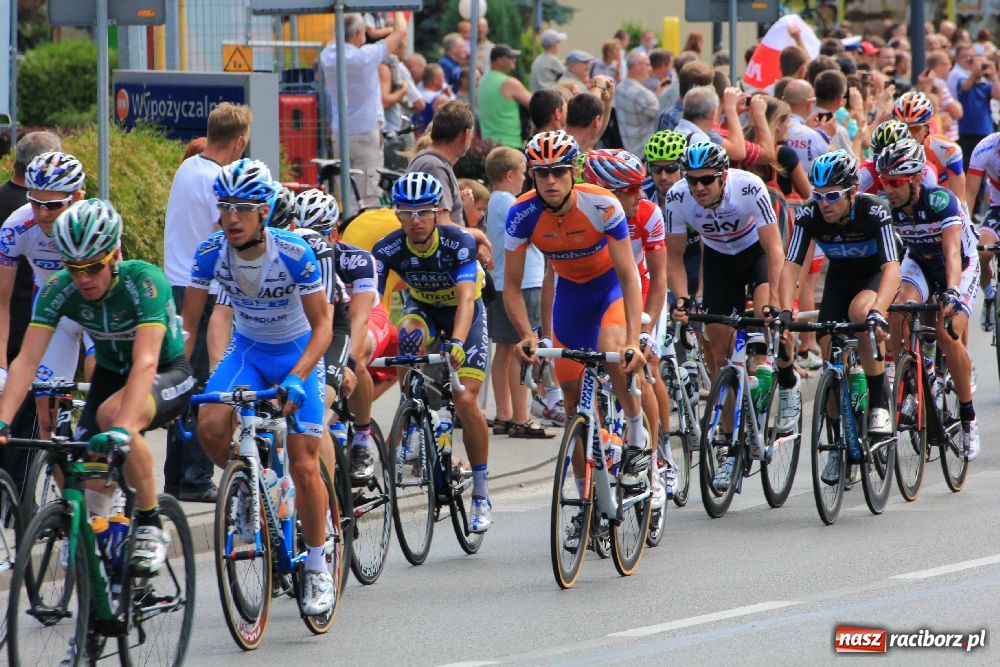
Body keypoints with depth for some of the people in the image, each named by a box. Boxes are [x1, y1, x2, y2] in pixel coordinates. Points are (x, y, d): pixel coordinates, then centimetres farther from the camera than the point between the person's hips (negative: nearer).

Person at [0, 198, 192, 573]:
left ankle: (151, 527, -21)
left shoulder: (144, 282, -31)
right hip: (110, 376, 5)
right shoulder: (60, 289, -18)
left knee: (112, 413, -36)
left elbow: (145, 362, -41)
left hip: (168, 375, -5)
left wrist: (121, 427, -55)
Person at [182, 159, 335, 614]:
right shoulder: (211, 252, -17)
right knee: (210, 427, -27)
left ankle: (317, 569, 9)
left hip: (298, 352, -3)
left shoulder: (295, 254, -26)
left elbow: (322, 327, -22)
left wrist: (296, 379, -36)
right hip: (247, 350, 3)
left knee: (303, 466, -9)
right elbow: (188, 322, -9)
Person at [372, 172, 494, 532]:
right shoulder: (388, 249, -24)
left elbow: (466, 297, -41)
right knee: (409, 337, -36)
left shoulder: (459, 243, -30)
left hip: (463, 313, -2)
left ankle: (481, 494, -3)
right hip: (422, 307, 2)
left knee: (466, 399, -16)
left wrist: (456, 343, -58)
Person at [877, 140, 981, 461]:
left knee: (948, 337, -22)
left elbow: (952, 253, -42)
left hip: (961, 266, -4)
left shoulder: (941, 201, -32)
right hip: (918, 262, 4)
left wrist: (952, 293, -57)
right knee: (898, 308, -30)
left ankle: (968, 419, -8)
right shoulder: (886, 207, -20)